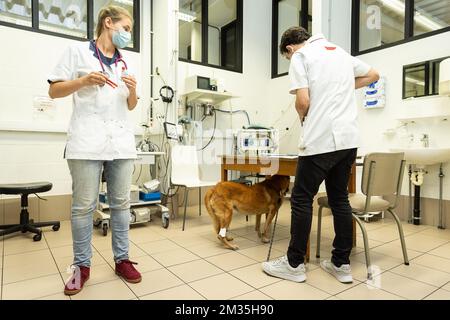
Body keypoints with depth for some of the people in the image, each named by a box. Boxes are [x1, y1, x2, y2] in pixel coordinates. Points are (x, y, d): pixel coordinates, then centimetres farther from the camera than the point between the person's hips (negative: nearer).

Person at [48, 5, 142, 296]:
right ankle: (82, 266, 15)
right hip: (88, 140, -4)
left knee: (121, 203, 5)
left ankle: (122, 259, 16)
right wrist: (85, 80, -10)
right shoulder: (79, 52, 8)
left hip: (122, 141, 4)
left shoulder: (125, 63, 20)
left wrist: (132, 90, 0)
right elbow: (54, 91, 5)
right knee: (84, 205, -1)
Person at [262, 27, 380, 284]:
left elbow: (303, 101, -11)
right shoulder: (341, 52, 21)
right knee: (340, 199, 12)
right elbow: (373, 75, 30)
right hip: (349, 138, 7)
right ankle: (342, 264, 19)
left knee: (302, 199, 1)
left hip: (321, 139, -7)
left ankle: (295, 264, 10)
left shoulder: (300, 56, 0)